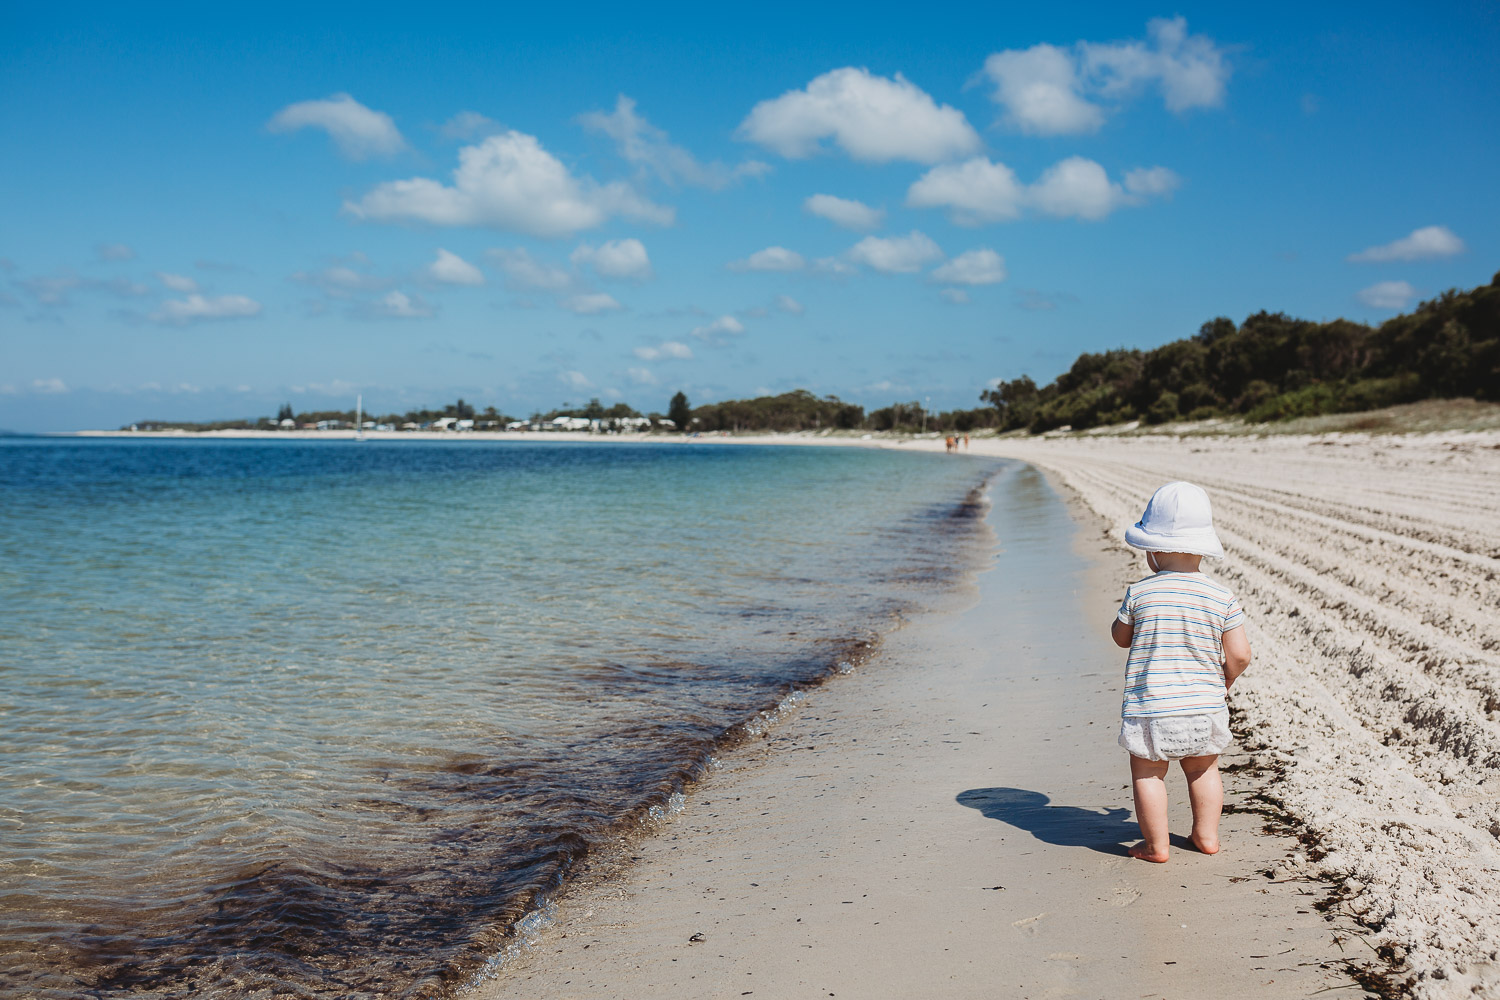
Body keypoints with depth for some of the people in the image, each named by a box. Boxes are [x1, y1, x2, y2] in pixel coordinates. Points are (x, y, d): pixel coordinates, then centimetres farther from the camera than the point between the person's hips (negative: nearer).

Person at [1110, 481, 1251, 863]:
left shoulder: (1139, 592, -9)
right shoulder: (1222, 598, -4)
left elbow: (1121, 637, 7)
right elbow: (1239, 655, -2)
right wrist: (1221, 683, 16)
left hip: (1150, 706, -3)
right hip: (1204, 704, 3)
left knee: (1147, 773, 9)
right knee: (1203, 769, 22)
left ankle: (1156, 845, 12)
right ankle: (1206, 835, 30)